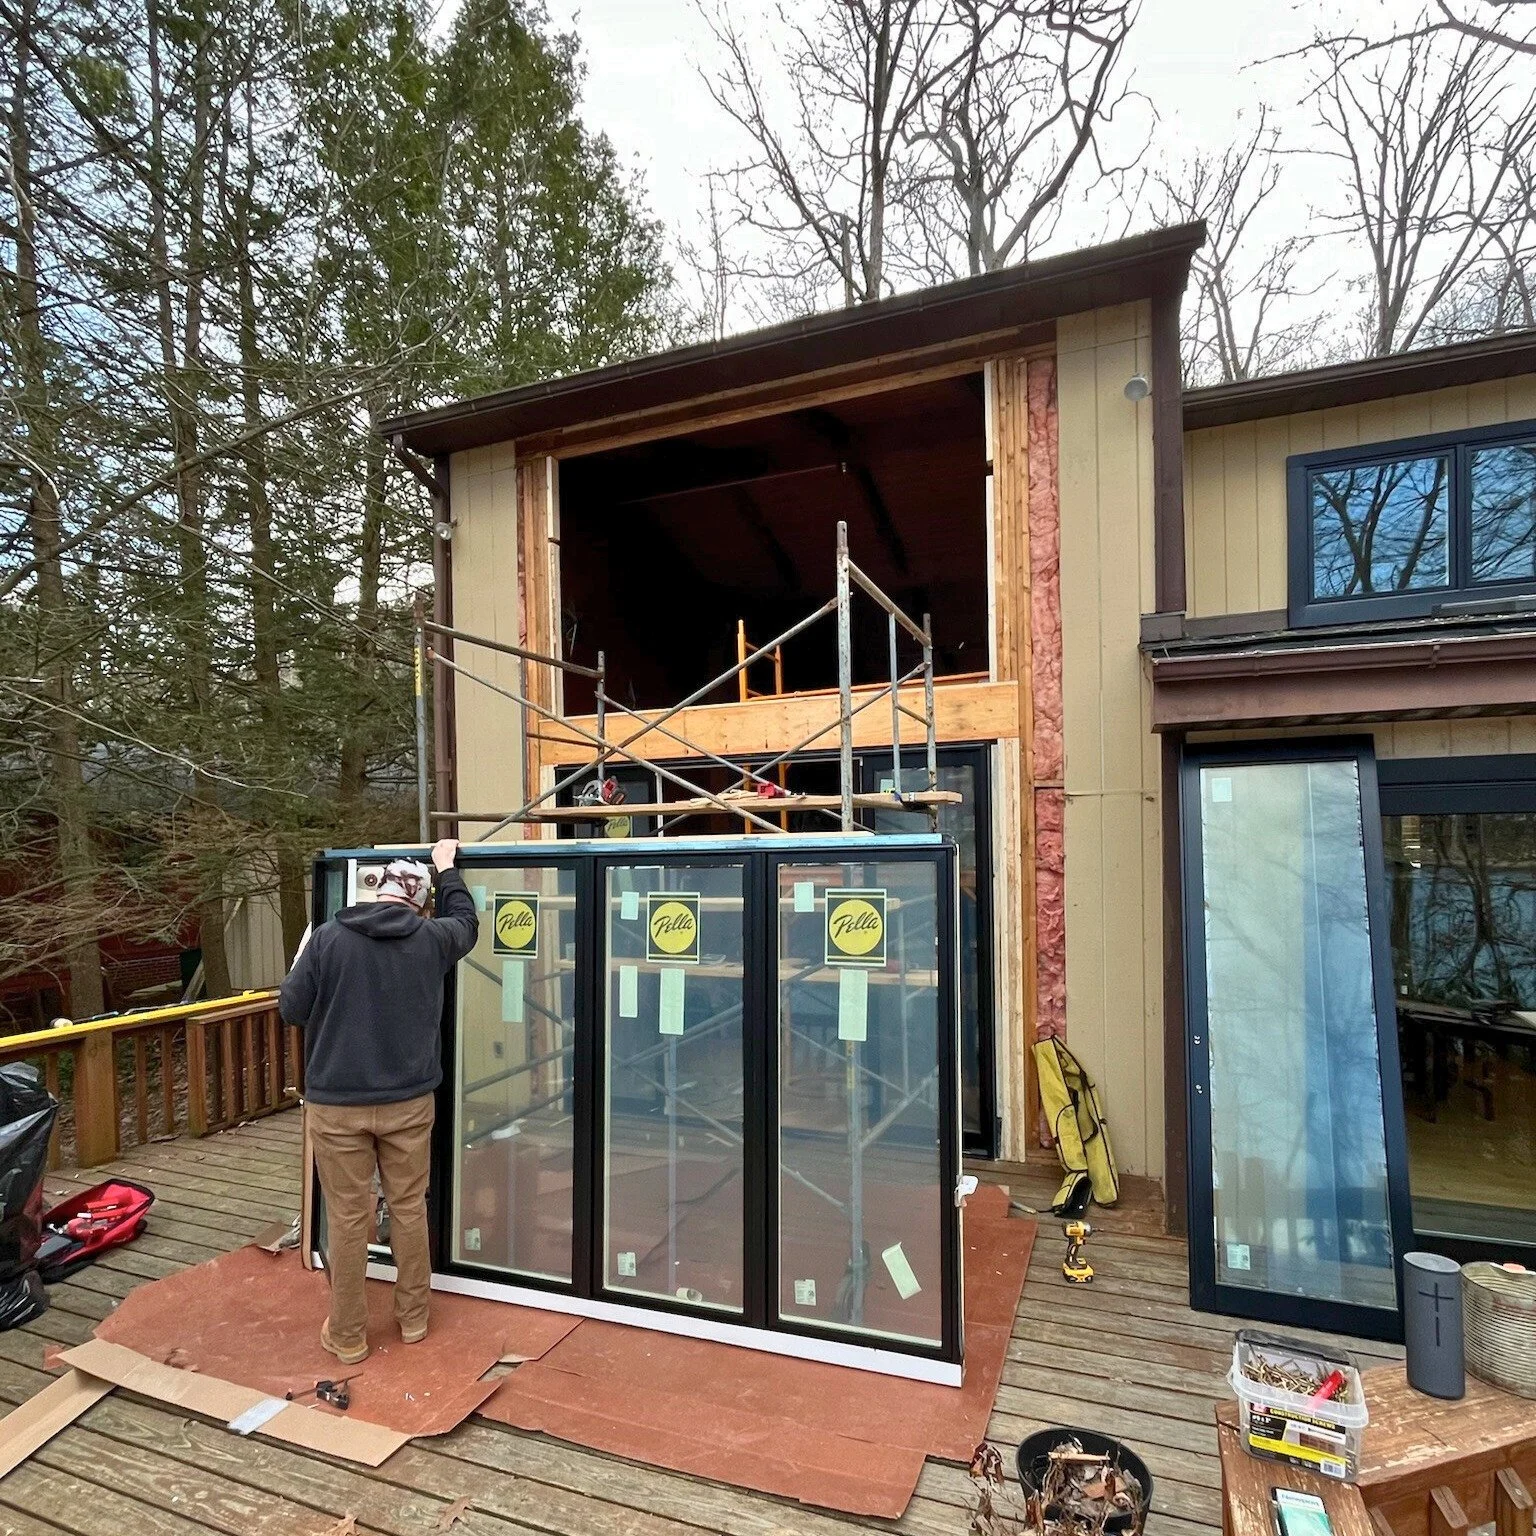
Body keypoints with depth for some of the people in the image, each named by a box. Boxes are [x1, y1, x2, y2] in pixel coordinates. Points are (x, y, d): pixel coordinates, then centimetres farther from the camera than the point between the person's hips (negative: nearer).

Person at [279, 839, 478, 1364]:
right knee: (409, 1209, 16)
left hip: (336, 1103, -1)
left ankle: (347, 1336, 24)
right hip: (409, 1100, 2)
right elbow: (467, 921, 18)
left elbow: (292, 1009, -3)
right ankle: (413, 1317, 30)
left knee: (348, 1218, 10)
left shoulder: (328, 937, -11)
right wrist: (448, 870, 30)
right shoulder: (430, 939, -5)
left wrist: (304, 965, 16)